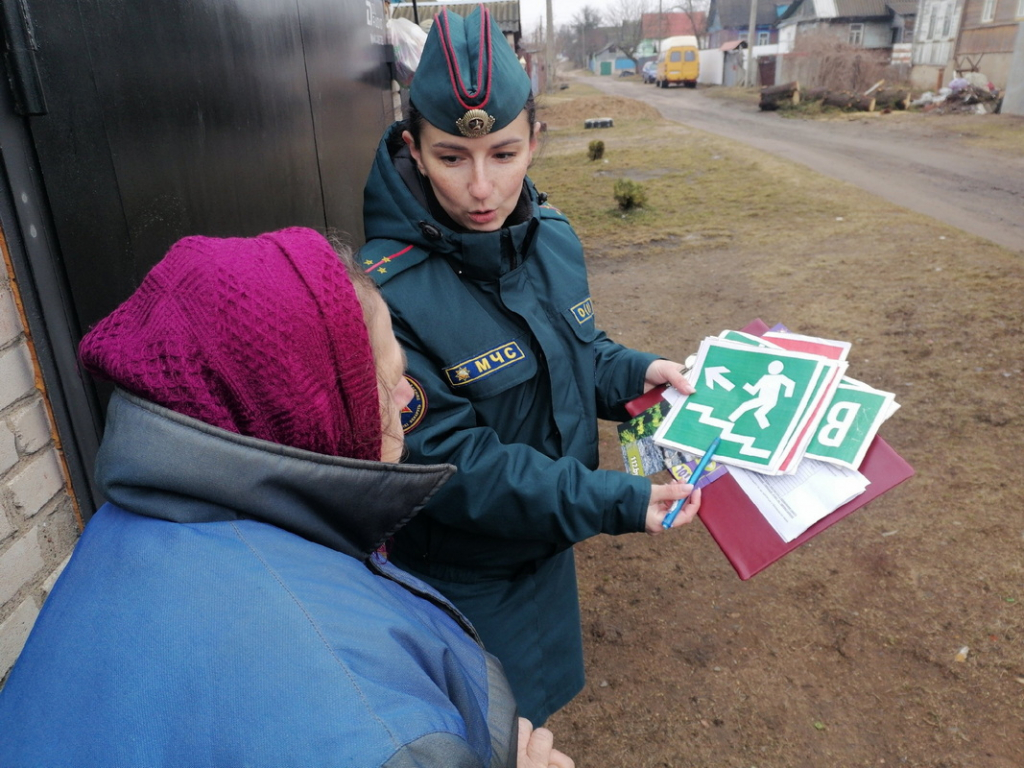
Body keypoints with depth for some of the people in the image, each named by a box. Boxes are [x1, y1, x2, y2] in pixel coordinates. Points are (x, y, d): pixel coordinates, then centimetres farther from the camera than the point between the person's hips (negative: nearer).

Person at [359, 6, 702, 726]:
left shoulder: (554, 238, -8)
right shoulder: (386, 293, -31)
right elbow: (451, 464, -29)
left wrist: (635, 371, -10)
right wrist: (614, 502, -30)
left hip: (546, 545, 6)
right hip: (464, 572, -6)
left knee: (539, 694, 31)